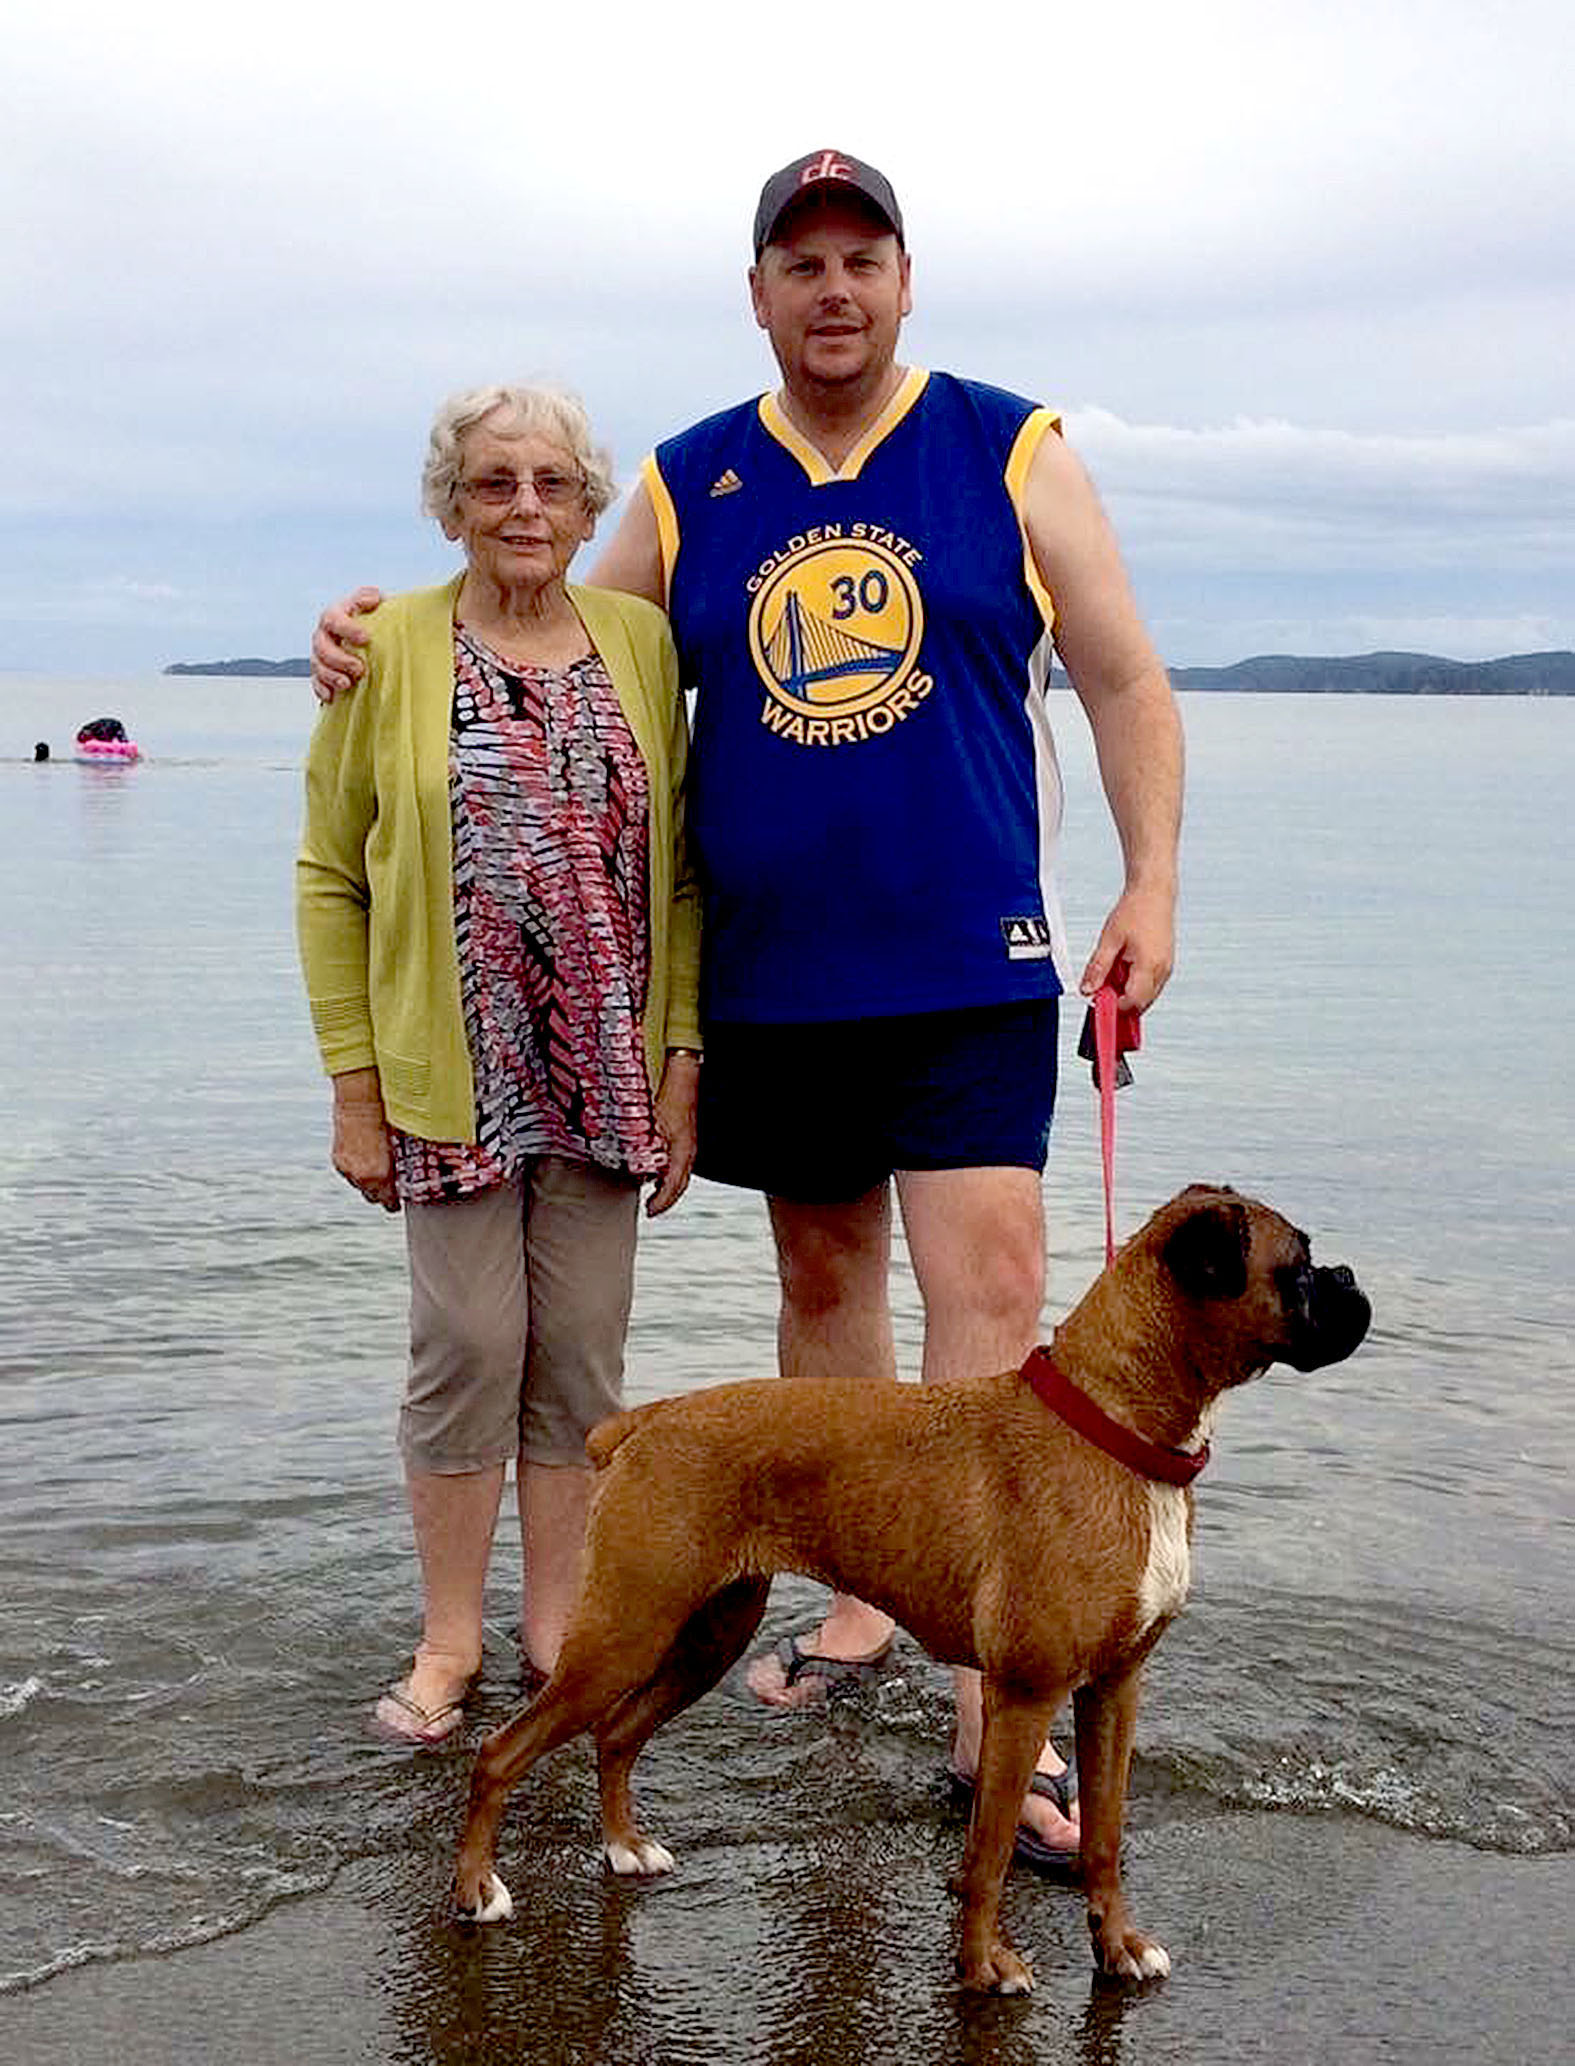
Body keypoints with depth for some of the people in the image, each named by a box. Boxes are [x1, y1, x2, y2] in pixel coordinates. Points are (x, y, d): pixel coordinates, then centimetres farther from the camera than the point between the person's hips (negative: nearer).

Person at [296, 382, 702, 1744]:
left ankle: (554, 1623, 24)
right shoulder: (392, 650, -4)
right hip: (453, 1074, -2)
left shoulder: (640, 643, 3)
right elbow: (330, 879, 0)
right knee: (468, 1347, 0)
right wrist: (354, 1086, -4)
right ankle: (449, 1640, 17)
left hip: (607, 1077, 2)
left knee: (581, 1353, 8)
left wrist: (682, 1062, 1)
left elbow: (678, 871, 7)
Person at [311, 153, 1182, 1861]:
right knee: (821, 1277, 13)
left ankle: (999, 1706, -8)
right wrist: (382, 647, 5)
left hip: (969, 968, -3)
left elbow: (1125, 685, 4)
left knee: (987, 1295, -11)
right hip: (767, 981, 3)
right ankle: (858, 1599, 30)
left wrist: (1149, 885, -5)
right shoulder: (686, 490, 9)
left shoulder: (1009, 454, 2)